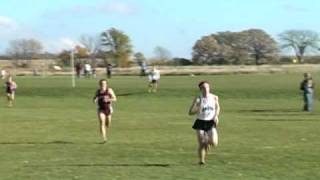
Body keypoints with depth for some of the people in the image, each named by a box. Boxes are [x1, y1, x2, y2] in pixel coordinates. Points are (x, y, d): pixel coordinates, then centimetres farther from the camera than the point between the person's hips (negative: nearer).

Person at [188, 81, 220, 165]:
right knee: (202, 144, -4)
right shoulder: (198, 99, -7)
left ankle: (208, 143, 25)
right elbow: (190, 112, -5)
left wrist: (216, 115, 4)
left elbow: (217, 107, 20)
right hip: (200, 123, -1)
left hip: (211, 123, 1)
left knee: (214, 143, -11)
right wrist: (198, 109, -22)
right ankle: (201, 160, 15)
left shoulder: (214, 97, 0)